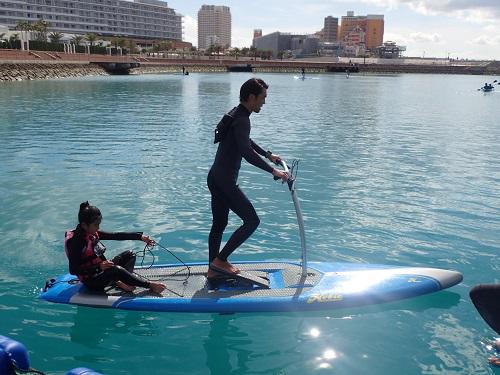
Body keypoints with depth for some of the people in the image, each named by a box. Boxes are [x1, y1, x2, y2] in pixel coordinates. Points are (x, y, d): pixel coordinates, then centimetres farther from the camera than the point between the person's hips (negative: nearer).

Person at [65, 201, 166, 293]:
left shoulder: (92, 233, 3)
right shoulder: (75, 241, -22)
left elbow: (116, 236, 2)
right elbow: (73, 270, -26)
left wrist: (140, 236, -4)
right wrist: (99, 267, -33)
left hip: (101, 270, 10)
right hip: (91, 280, -10)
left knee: (129, 255, 7)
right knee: (117, 269, -33)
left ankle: (120, 282, -18)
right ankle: (149, 285, -19)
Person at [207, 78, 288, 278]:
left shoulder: (235, 114, 15)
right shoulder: (241, 119, -18)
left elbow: (246, 141, 32)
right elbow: (247, 153, -29)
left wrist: (268, 154, 36)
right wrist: (273, 171, -26)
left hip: (216, 178, 10)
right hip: (225, 181, -10)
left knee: (219, 224, 16)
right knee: (252, 221, -4)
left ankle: (213, 269, 24)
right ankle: (220, 260, 1)